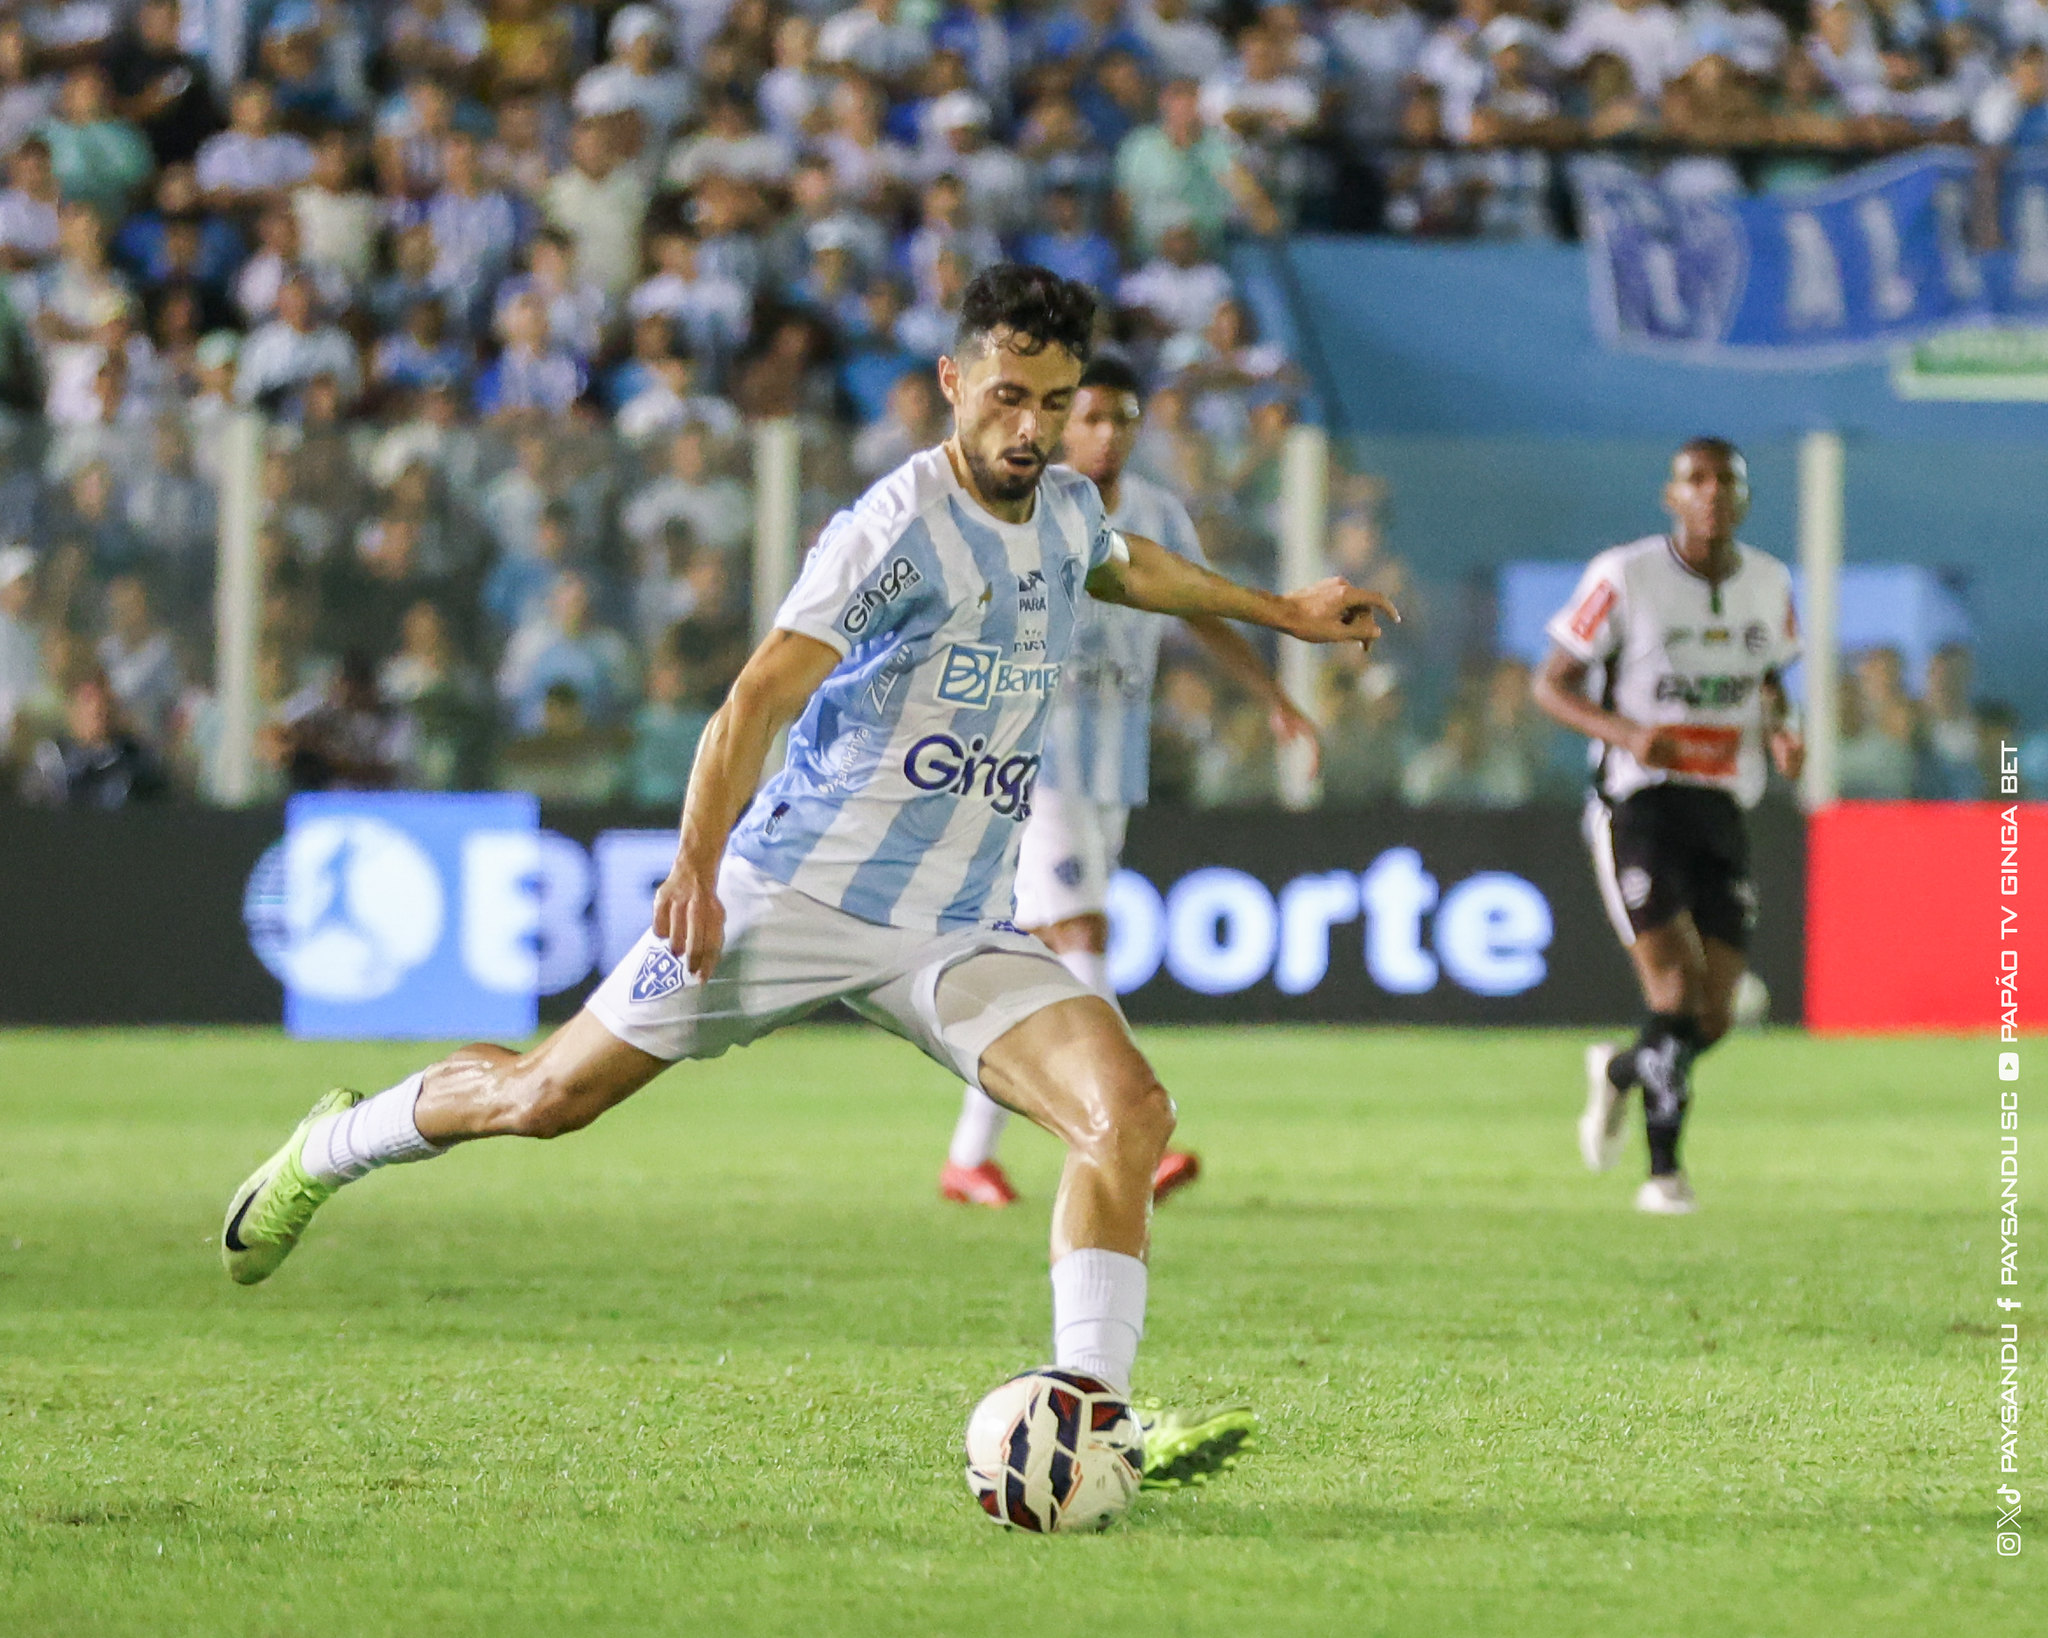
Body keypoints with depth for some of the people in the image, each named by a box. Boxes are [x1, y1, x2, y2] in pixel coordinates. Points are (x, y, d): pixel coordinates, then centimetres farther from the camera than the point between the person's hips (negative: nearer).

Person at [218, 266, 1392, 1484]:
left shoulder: (1066, 510, 10)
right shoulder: (903, 527, -15)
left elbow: (1124, 565, 37)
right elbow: (760, 700, -23)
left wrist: (1277, 609, 46)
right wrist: (698, 864, -34)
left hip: (960, 928, 6)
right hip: (799, 887, -6)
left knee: (1129, 1113, -18)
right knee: (551, 1096, 2)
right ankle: (338, 1143, 30)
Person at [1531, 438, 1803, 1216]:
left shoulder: (1769, 584, 6)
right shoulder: (1626, 576, -9)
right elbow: (1552, 684, -4)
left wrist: (1780, 732, -1)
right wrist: (1626, 733, -22)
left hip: (1723, 809, 5)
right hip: (1639, 804, -5)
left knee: (1714, 1015, 2)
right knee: (1677, 993, -16)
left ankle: (1618, 1073, 34)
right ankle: (1664, 1171, -3)